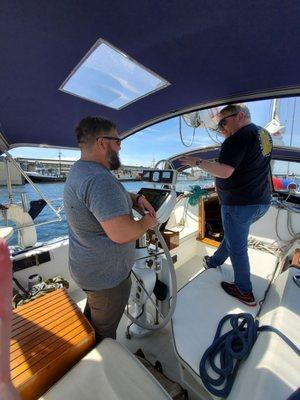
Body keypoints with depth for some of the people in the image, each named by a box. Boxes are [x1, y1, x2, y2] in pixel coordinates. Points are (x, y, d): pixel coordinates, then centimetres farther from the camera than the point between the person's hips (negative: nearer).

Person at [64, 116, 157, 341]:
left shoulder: (80, 171, 5)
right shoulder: (99, 179, -31)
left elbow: (113, 196, 16)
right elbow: (121, 233, -38)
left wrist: (136, 199, -2)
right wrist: (146, 223, -18)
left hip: (90, 267, 11)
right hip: (107, 275, -10)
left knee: (93, 317, 33)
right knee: (104, 333, 18)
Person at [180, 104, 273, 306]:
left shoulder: (240, 136, -17)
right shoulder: (264, 134, 13)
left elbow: (224, 171, -27)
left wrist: (198, 162, -14)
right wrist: (228, 137, 15)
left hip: (240, 204, -10)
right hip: (261, 201, 10)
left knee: (237, 246, 5)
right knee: (233, 236, 23)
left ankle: (245, 292, 23)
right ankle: (214, 262, 44)